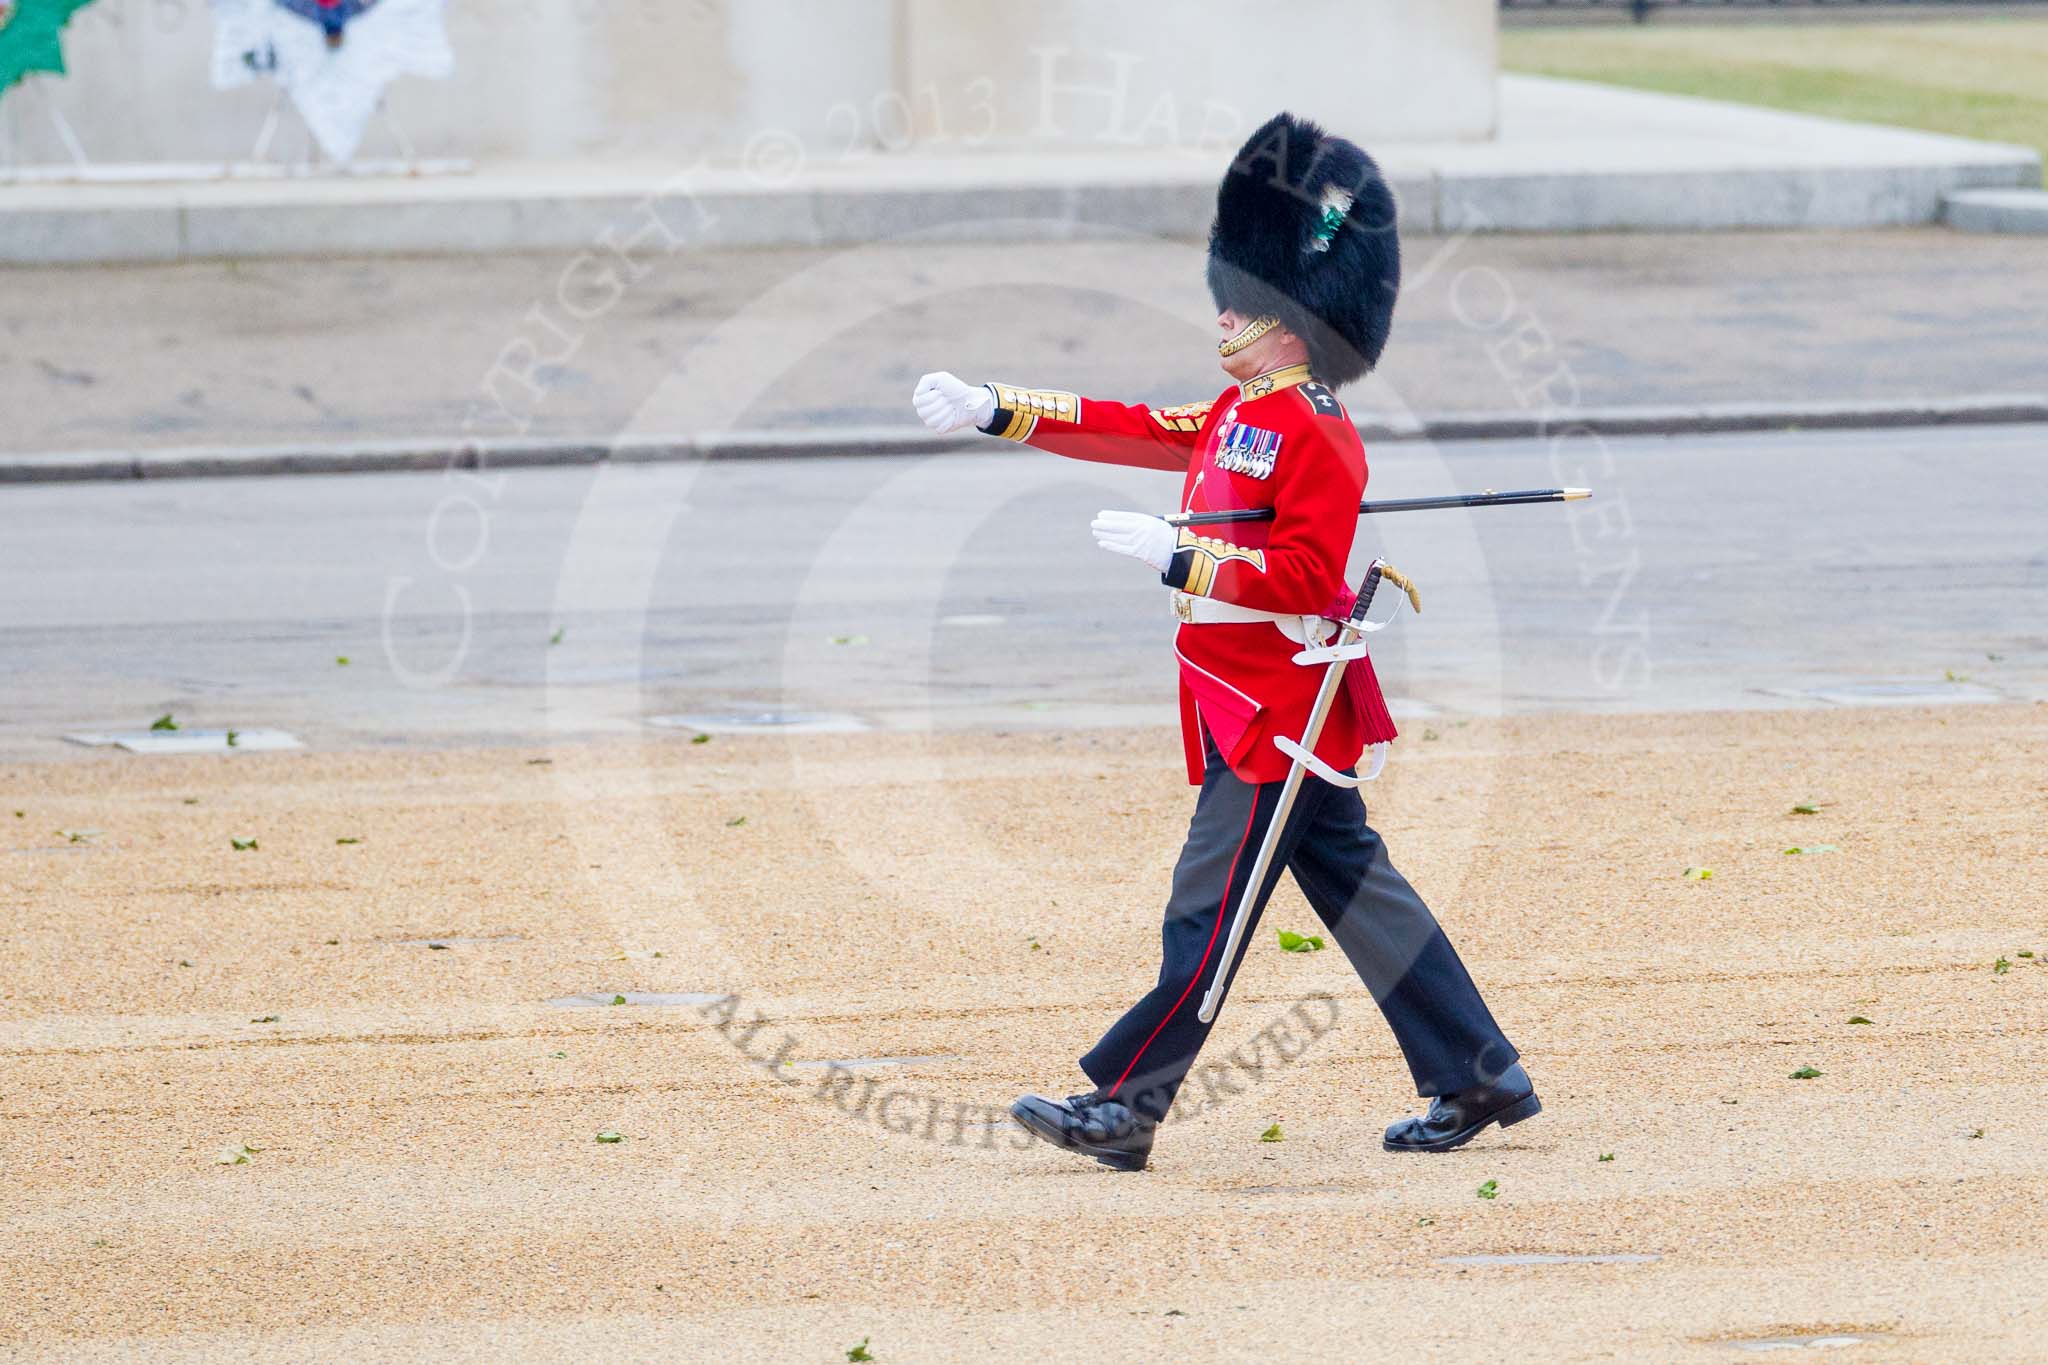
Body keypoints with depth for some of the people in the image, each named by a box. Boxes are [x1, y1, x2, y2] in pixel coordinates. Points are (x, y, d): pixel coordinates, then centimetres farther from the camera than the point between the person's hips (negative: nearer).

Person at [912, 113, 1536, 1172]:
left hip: (1279, 715, -10)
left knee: (1207, 911, -5)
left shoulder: (1316, 435, -16)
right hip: (1269, 712, 10)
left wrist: (1175, 555, -24)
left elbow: (1304, 575, -23)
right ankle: (1484, 1078, 16)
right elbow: (1132, 430, 16)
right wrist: (990, 409, 12)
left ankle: (1121, 1108, -2)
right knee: (1357, 891, 13)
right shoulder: (1237, 416, 13)